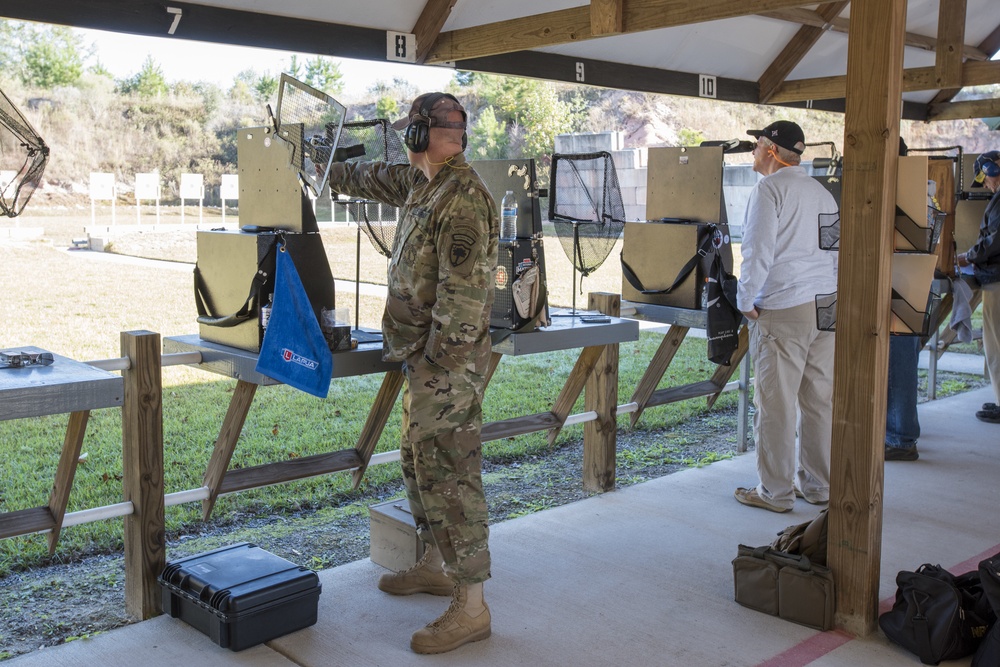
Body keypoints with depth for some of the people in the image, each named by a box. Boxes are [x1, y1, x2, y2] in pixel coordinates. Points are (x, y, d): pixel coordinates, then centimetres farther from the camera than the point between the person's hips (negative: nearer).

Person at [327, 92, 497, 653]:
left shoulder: (463, 200, -20)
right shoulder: (425, 183, 11)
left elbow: (462, 294, -25)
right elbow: (378, 179, 32)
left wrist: (435, 363, -22)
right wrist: (328, 171, 45)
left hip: (448, 359, -10)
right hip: (426, 356, 11)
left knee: (450, 474, -7)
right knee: (420, 463, 20)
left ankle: (471, 607, 1)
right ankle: (436, 567, 35)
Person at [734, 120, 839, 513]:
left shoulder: (770, 189, -7)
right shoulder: (822, 192, 17)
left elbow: (758, 252, -15)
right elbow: (836, 251, 18)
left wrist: (745, 301, -6)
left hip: (783, 311, -8)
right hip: (828, 306, 8)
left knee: (776, 404, -1)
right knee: (820, 400, 12)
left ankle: (775, 492, 5)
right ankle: (818, 485, 20)